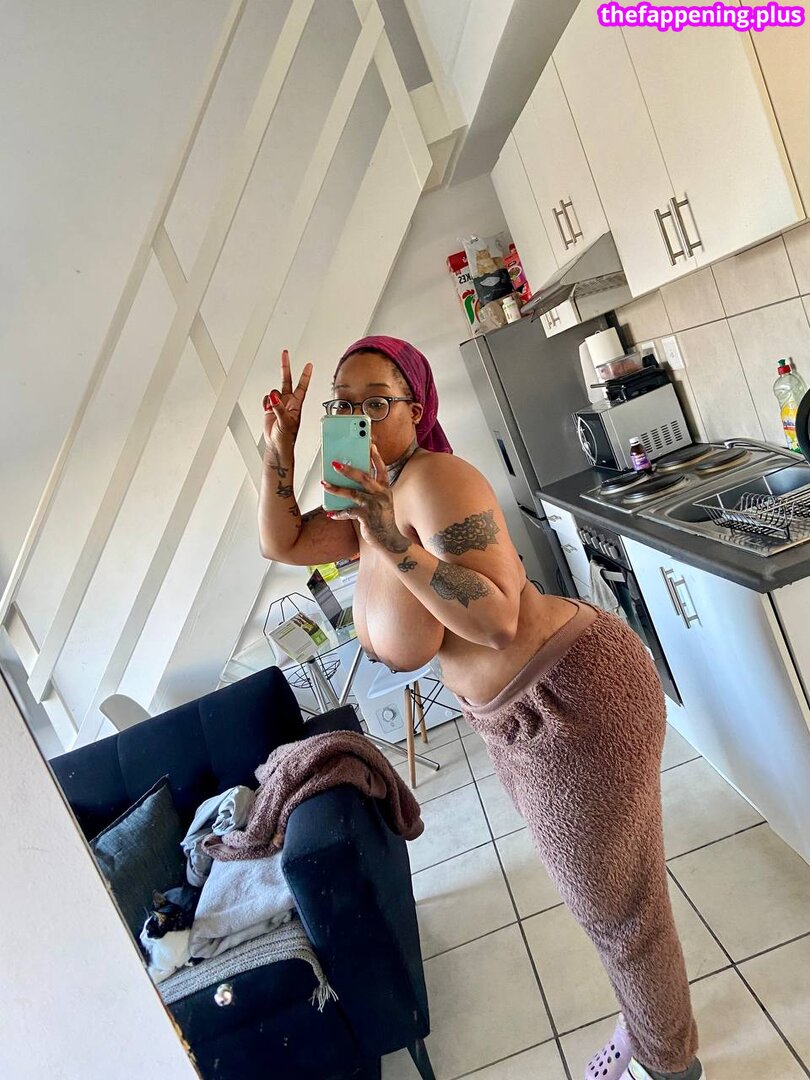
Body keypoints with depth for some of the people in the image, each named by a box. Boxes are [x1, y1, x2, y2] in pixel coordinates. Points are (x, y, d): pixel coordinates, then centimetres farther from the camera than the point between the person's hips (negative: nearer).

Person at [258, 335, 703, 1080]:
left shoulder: (434, 479, -23)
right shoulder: (376, 496, 5)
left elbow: (499, 622, -29)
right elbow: (281, 542, 12)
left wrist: (392, 543, -36)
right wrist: (281, 445, 2)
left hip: (580, 697, -9)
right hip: (516, 717, 9)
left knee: (617, 906, 14)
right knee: (592, 888, 29)